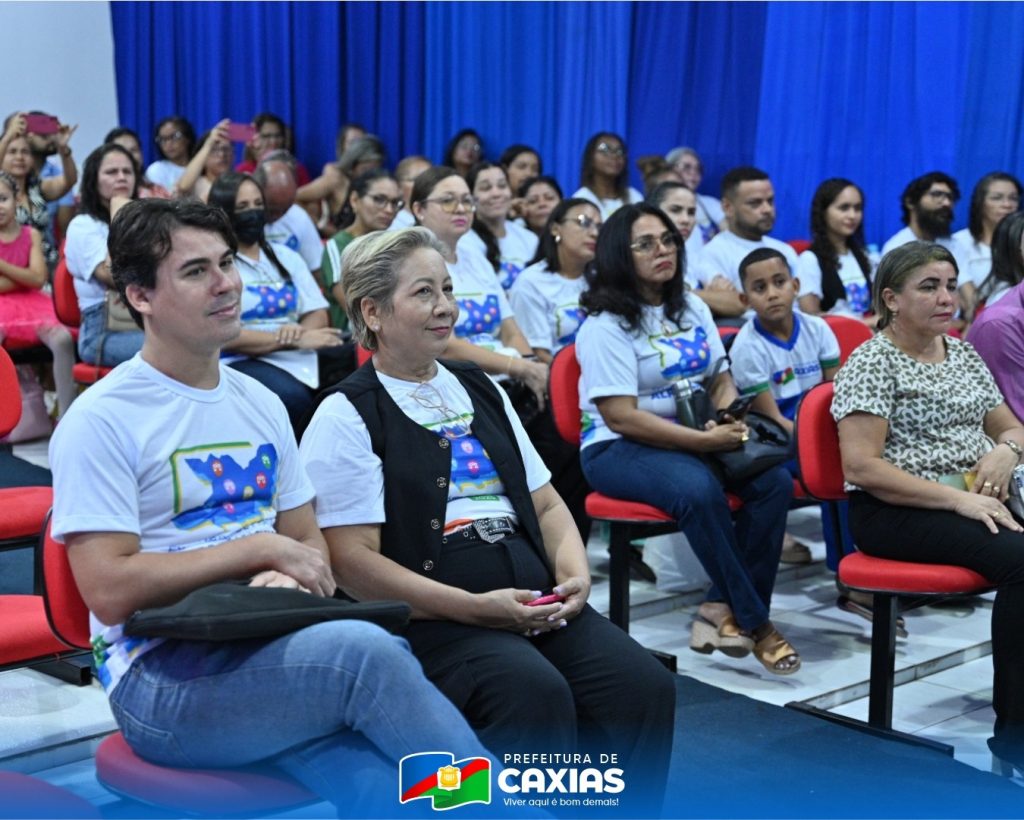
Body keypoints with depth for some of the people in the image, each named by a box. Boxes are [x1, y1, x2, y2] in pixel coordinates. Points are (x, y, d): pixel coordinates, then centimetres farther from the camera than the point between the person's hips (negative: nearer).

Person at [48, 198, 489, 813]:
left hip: (273, 652, 5)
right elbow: (110, 591, -13)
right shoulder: (103, 420, -5)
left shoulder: (261, 404, 15)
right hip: (162, 679, -5)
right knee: (363, 648, -32)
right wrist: (261, 547, -11)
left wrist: (292, 580, -9)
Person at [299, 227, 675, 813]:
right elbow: (354, 560, -8)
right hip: (431, 618, -6)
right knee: (538, 694, -33)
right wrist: (476, 608, -16)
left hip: (536, 601, 6)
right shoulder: (347, 417, 0)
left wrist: (574, 573, 1)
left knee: (645, 686, -19)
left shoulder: (482, 391, 21)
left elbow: (546, 503, 22)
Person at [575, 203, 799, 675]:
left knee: (775, 480, -20)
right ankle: (753, 622, -21)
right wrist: (704, 440, -21)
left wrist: (729, 418, -7)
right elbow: (622, 417, -17)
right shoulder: (605, 325, -9)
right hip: (618, 448, -7)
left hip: (696, 439, 7)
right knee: (698, 490, -36)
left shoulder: (691, 310, 14)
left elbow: (721, 378, 18)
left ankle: (723, 607, -15)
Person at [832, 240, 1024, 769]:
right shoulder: (872, 363, -6)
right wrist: (957, 499, -20)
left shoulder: (963, 353, 16)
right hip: (894, 511, -7)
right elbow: (861, 467, -15)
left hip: (971, 498, 7)